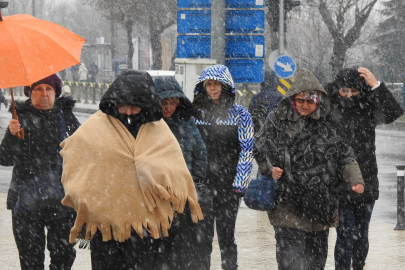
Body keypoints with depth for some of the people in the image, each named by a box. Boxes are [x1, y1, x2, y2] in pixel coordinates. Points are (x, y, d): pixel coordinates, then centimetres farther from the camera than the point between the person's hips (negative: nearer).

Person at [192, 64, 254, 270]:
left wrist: (239, 184, -8)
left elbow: (246, 151, -1)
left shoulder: (239, 114, 2)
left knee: (226, 235, 2)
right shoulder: (197, 113, 9)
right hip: (201, 184, 2)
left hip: (228, 185, -2)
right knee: (202, 236, 2)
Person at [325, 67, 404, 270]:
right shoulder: (329, 110, -3)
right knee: (345, 237, -7)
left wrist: (376, 86, -21)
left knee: (361, 236, 13)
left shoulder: (369, 109, 2)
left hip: (366, 183, 2)